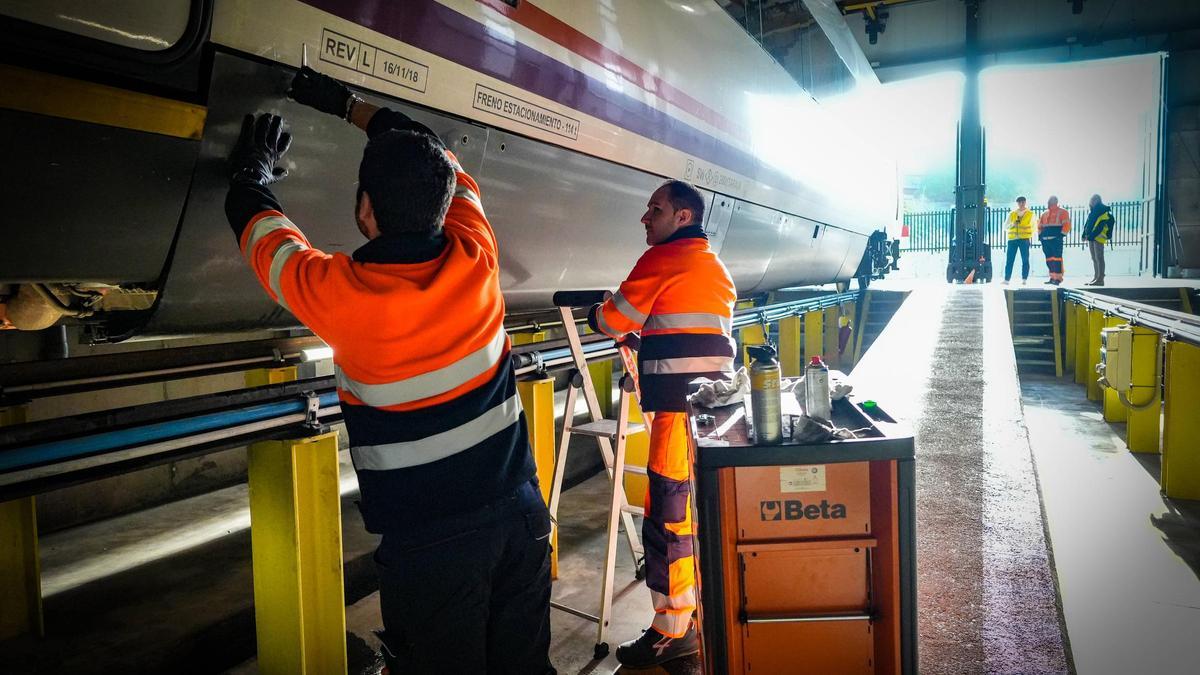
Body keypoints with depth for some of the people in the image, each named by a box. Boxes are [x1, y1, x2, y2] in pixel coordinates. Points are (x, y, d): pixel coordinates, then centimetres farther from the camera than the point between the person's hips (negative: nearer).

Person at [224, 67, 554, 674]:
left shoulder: (339, 293, -17)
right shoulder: (476, 259, -6)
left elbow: (256, 225, 5)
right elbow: (440, 161, 13)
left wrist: (252, 170, 26)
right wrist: (346, 105, 24)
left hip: (430, 542, -4)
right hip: (519, 511, 5)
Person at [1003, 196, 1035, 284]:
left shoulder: (1030, 214, 10)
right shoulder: (1011, 214, 12)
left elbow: (1033, 227, 14)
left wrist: (1030, 236, 1)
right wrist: (1012, 224, -8)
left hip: (1024, 239, -1)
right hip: (1012, 239, 1)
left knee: (1025, 260, -3)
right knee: (1009, 260, -3)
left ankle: (1024, 279, 2)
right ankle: (1006, 279, -1)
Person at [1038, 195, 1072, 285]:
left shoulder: (1062, 212, 1)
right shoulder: (1044, 214, 20)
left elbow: (1066, 225, -8)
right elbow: (1040, 226, 25)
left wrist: (1061, 235, -16)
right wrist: (1040, 235, 12)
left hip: (1056, 240, -7)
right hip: (1045, 240, 7)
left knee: (1056, 258, -11)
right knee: (1049, 259, 7)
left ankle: (1058, 278, -12)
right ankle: (1052, 277, 13)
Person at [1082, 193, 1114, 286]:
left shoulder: (1104, 213, -9)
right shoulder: (1092, 211, 17)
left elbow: (1100, 227, -17)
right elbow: (1087, 223, 19)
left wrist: (1091, 236, -21)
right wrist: (1085, 234, 10)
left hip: (1098, 238, -9)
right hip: (1091, 237, 9)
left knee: (1099, 258, -9)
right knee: (1094, 258, 12)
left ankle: (1100, 279, -9)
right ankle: (1096, 277, 19)